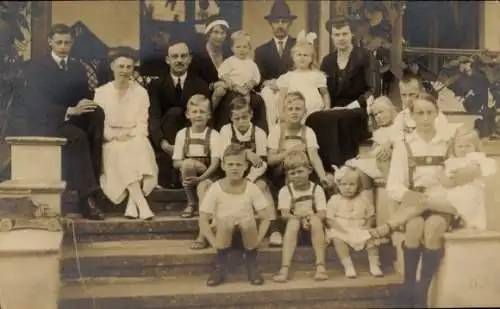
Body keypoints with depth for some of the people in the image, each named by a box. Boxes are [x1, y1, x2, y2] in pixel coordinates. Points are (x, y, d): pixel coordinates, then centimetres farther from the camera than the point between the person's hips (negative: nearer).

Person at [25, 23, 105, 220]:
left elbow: (86, 99, 11)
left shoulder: (78, 68, 15)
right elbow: (38, 104, -14)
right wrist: (69, 111, -28)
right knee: (78, 137, -36)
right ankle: (88, 194, -35)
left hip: (73, 121, 5)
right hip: (45, 123, -5)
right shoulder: (37, 68, -1)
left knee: (97, 113, -28)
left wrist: (86, 106, -15)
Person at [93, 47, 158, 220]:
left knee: (139, 148, -34)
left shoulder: (141, 92, 9)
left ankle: (132, 204, -38)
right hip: (111, 143, -1)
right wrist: (116, 136, -16)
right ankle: (142, 204, -44)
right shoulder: (101, 92, 8)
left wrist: (129, 135, -17)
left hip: (135, 141, 1)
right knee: (122, 151, -34)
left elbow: (142, 124, 4)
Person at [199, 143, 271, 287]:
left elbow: (265, 218, -8)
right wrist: (215, 243, -19)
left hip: (245, 232, 1)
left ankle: (252, 265, -7)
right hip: (224, 233, -1)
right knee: (226, 220, -34)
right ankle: (220, 267, -13)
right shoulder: (215, 189, -12)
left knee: (248, 220, -33)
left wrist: (257, 240, -19)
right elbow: (203, 220, -13)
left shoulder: (252, 188, -10)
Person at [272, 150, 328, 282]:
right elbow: (284, 214, -14)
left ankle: (321, 266, -34)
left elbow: (322, 213, -9)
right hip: (294, 224, 0)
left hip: (313, 226, 0)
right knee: (293, 222, -34)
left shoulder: (316, 189, 0)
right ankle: (285, 268, -41)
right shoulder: (285, 191, -1)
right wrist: (299, 217, -32)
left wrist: (310, 216, -30)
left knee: (316, 220, -33)